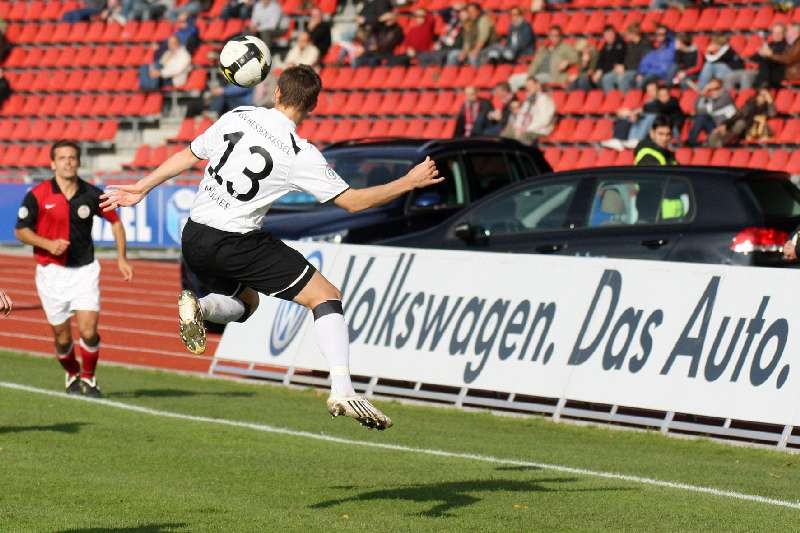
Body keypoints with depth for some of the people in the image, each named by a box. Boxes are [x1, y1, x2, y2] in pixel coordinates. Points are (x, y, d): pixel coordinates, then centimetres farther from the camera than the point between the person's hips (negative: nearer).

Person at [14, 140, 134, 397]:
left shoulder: (91, 195, -2)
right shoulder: (37, 195, -7)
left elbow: (115, 221, 12)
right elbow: (20, 230, -1)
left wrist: (121, 258, 6)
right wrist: (48, 244, -17)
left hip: (84, 270, 1)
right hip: (52, 271, -1)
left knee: (89, 331, -12)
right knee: (62, 337, 5)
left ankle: (88, 378, 12)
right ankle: (72, 375, 34)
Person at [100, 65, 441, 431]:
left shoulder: (237, 117, 1)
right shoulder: (300, 154, -13)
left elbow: (188, 155, 12)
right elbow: (352, 201, -9)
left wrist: (142, 188, 26)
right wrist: (410, 182, 2)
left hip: (194, 240, 6)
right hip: (236, 244, -6)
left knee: (245, 303, 31)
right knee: (327, 297, 1)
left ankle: (198, 307, -4)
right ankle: (342, 392, -15)